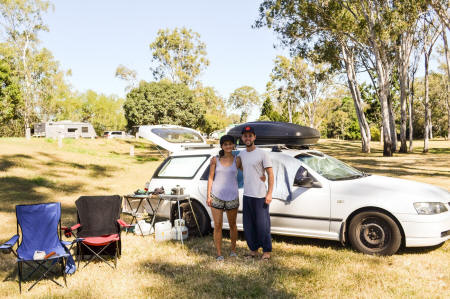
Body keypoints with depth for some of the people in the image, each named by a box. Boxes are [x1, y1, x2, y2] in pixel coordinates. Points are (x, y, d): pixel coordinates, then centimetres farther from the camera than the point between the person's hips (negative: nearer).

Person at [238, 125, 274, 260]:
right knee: (248, 225, 11)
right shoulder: (241, 154, 11)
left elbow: (270, 174, -7)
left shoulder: (262, 154, -6)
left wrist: (269, 193, -13)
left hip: (260, 195, -6)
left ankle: (267, 251, 14)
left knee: (262, 224, -1)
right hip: (246, 195, 6)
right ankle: (253, 249, 25)